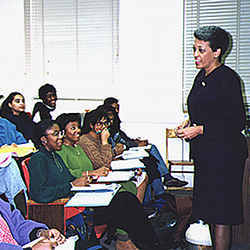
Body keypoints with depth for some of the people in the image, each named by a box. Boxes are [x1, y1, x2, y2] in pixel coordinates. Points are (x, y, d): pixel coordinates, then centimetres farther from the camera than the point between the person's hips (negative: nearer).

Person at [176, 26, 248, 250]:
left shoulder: (228, 78, -14)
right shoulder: (202, 76, 12)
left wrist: (199, 129, -18)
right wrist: (188, 126, 5)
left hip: (225, 154, -9)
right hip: (204, 153, 9)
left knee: (220, 213, -1)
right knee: (209, 209, 15)